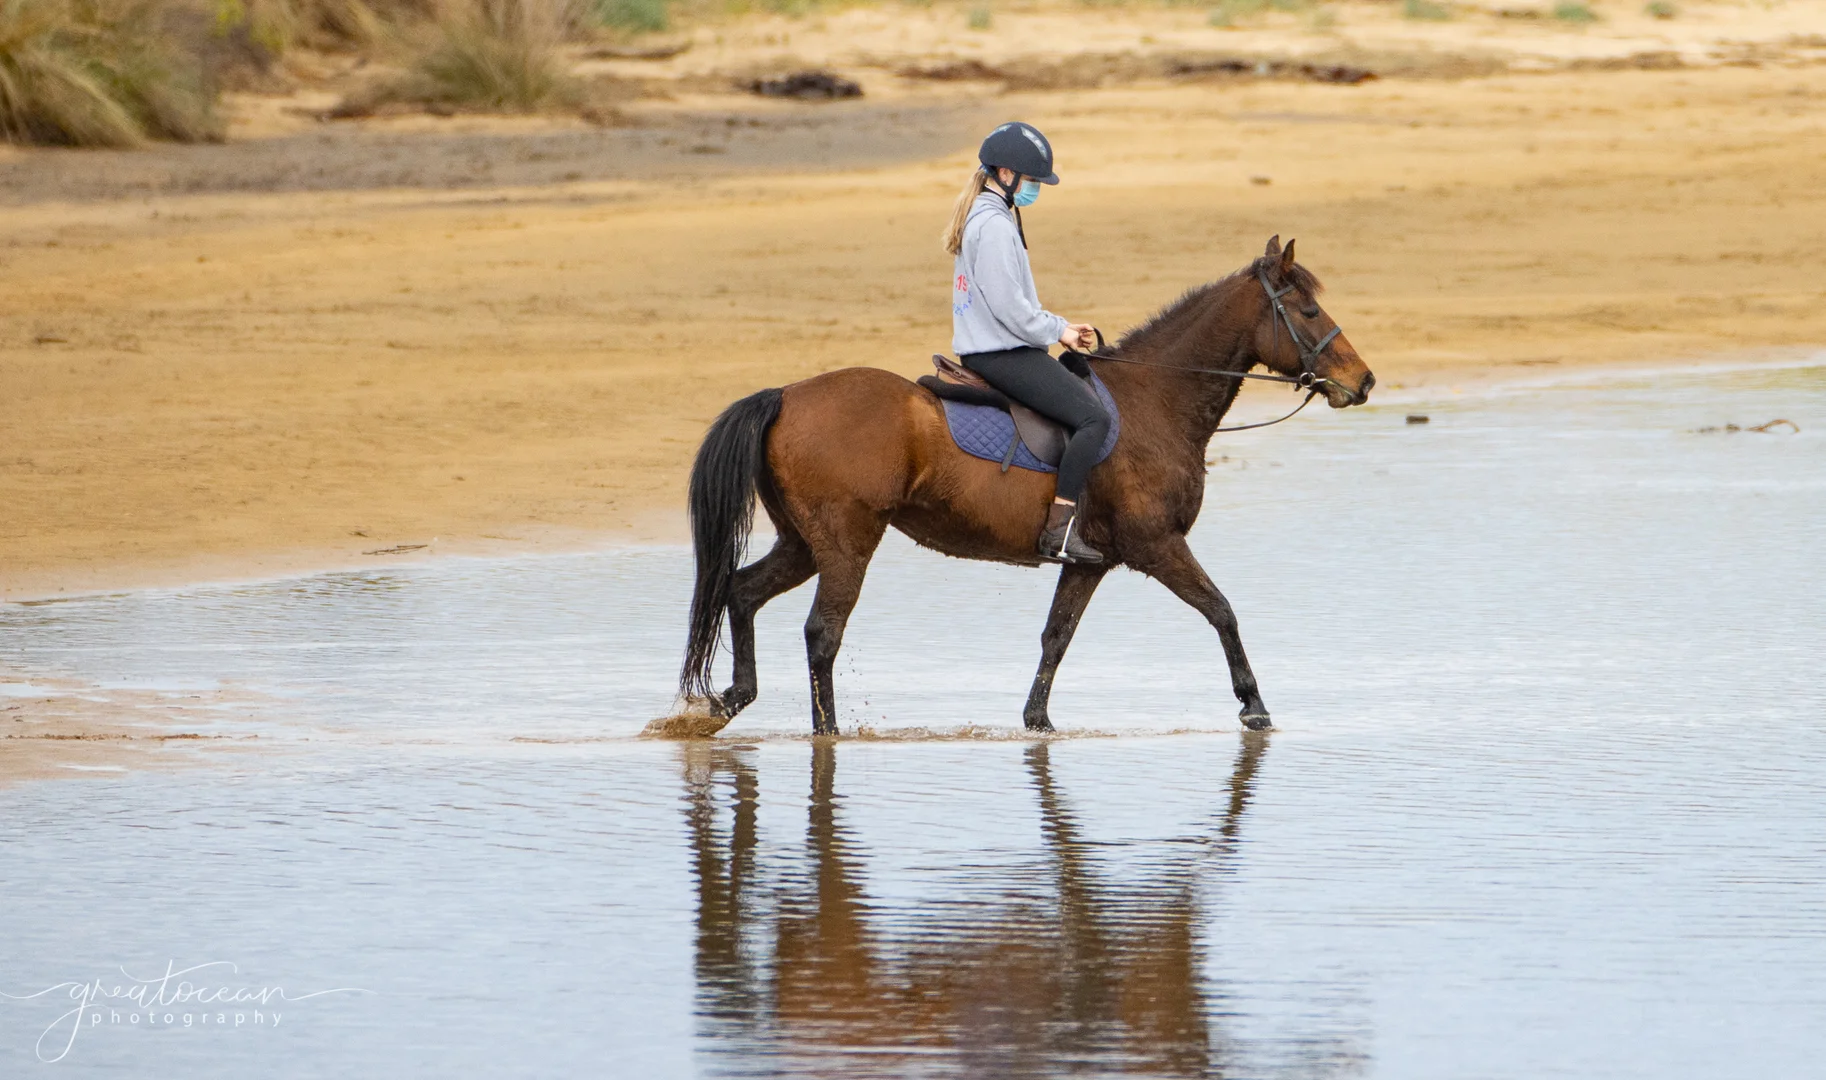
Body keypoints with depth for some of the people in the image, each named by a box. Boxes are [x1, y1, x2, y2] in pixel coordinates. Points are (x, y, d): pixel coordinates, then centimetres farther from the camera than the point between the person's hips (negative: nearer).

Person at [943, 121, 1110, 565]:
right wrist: (1056, 331, -9)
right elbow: (1008, 305, -22)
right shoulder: (994, 225, -17)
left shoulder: (983, 216, 16)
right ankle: (1058, 531, -21)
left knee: (1089, 392, 21)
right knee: (1094, 418, -16)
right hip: (1002, 355, -11)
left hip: (986, 348, 11)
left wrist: (1058, 325, 12)